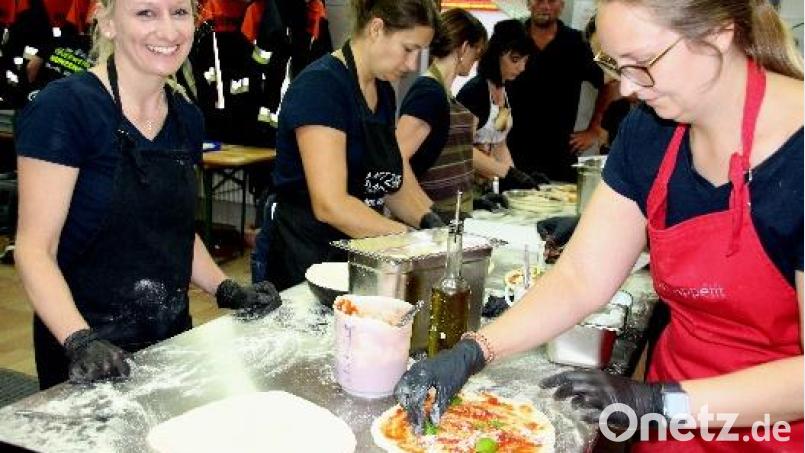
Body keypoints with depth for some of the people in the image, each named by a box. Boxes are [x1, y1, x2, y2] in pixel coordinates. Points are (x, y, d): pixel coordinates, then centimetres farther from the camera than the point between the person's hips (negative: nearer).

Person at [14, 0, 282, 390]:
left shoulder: (187, 117, 3)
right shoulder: (64, 107, -16)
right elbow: (34, 248, -16)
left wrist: (227, 291, 0)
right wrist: (79, 341, -29)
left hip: (173, 338, 6)